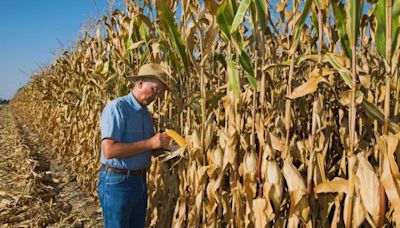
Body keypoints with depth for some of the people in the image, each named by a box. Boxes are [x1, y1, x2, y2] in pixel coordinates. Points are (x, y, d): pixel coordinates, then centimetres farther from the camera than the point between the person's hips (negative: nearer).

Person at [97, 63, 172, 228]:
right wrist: (149, 143, -25)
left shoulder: (146, 113, 11)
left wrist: (160, 144, -2)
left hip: (140, 181, 8)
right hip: (117, 182, -8)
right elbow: (109, 150, -26)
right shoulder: (116, 108, -16)